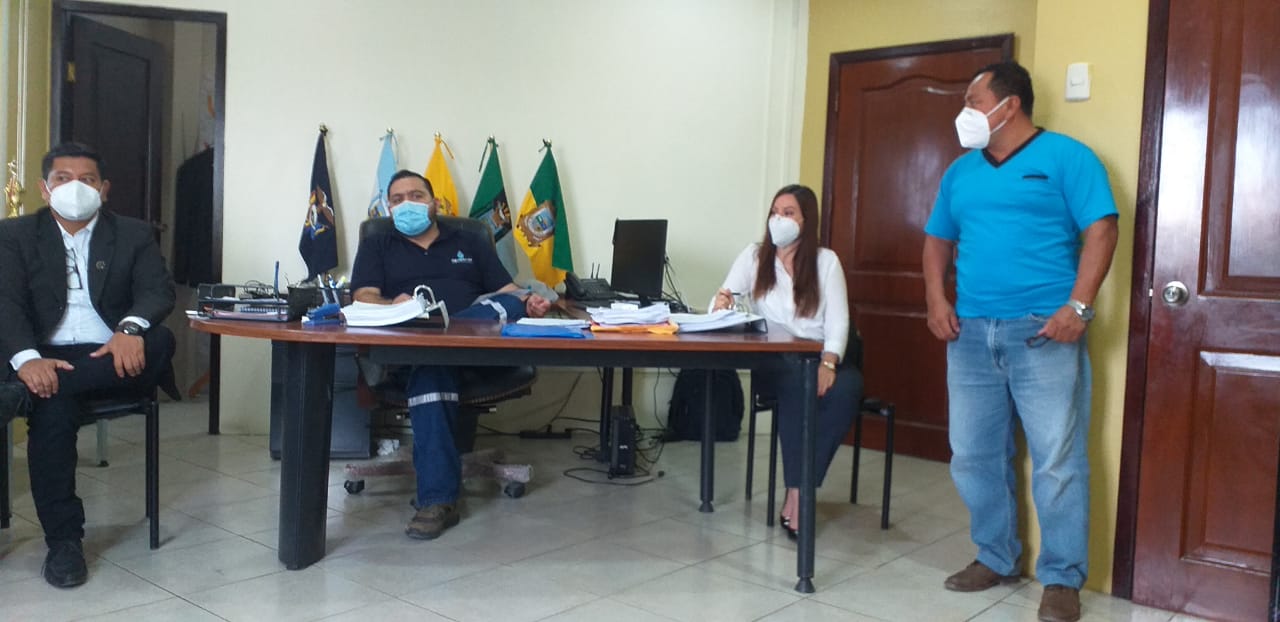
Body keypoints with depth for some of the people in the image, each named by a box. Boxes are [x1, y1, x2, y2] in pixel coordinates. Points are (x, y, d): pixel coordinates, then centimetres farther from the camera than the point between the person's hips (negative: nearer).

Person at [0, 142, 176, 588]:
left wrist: (131, 328, -28)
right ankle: (64, 541, -24)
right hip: (46, 357, -1)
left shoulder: (134, 235, 11)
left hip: (113, 357, 1)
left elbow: (158, 291, -4)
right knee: (53, 406, -34)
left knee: (160, 339, -31)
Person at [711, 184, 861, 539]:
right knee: (797, 386, -35)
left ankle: (798, 493, -26)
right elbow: (720, 305, -2)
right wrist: (721, 302, -28)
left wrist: (828, 363, -20)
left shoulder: (826, 261, 7)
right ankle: (797, 493, -26)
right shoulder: (754, 256, 8)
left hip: (818, 360, 1)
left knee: (847, 386, -31)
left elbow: (838, 322, -1)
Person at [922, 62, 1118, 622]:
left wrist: (1078, 306, -16)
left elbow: (1100, 229, -6)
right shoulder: (960, 171, 17)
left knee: (1056, 459, -4)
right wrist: (937, 300, 6)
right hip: (971, 333, 6)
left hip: (1043, 331, -6)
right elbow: (938, 240, 22)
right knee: (974, 454, 9)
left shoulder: (1065, 157, 0)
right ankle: (995, 557, 25)